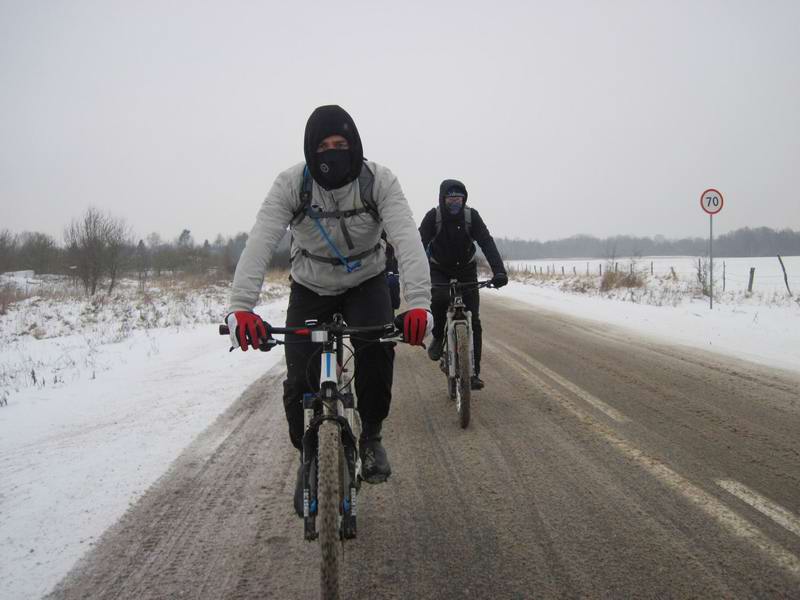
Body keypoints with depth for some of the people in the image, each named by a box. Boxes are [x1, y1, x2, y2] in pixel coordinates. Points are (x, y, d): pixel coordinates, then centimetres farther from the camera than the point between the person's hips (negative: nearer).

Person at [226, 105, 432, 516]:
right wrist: (241, 307, -49)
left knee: (377, 347, -30)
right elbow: (260, 243, -34)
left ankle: (370, 436, -4)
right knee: (301, 383, -11)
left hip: (366, 284, -1)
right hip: (310, 289, 1)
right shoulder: (291, 183, -23)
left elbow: (407, 240, -36)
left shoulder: (379, 180, -23)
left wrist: (418, 303, -52)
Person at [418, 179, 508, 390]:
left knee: (473, 321, -7)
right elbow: (420, 244, -25)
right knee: (439, 299, -34)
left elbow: (487, 243, -23)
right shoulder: (433, 216, -17)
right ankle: (438, 337, -7)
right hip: (439, 270, -1)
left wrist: (499, 271, -38)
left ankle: (473, 372, -1)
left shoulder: (471, 216, -15)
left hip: (466, 270, 1)